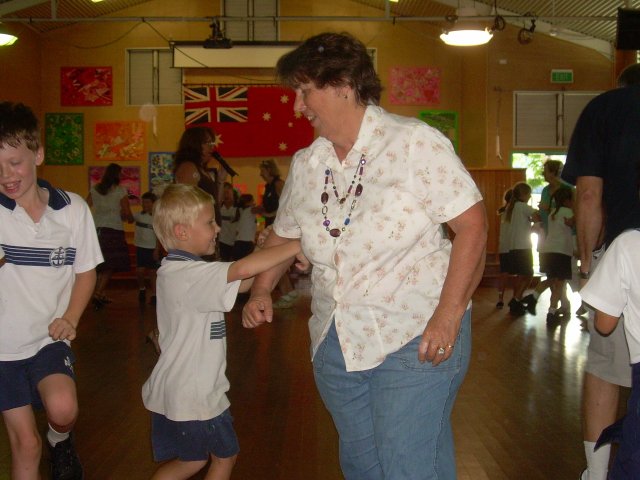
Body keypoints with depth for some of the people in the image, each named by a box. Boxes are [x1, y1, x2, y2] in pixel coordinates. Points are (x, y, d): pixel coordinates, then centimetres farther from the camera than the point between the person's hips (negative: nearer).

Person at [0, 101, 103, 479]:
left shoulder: (72, 209, -8)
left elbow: (85, 271, 5)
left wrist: (70, 318, -9)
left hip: (49, 336, 0)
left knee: (63, 409, -24)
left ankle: (61, 441, 10)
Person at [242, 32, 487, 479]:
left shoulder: (414, 142, -11)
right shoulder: (306, 164, 9)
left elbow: (472, 223, -13)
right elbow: (283, 234, 22)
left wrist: (449, 316, -20)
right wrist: (261, 290, 6)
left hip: (415, 340, -6)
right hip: (336, 343, 6)